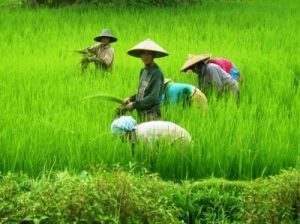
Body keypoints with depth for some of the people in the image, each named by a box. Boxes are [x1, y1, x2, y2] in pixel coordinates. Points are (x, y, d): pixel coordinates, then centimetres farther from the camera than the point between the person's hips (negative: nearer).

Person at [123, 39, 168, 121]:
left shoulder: (156, 73, -13)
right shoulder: (143, 71, 12)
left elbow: (153, 97, -18)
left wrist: (134, 105, -13)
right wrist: (131, 98, 6)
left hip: (152, 115, -8)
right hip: (141, 114, 8)